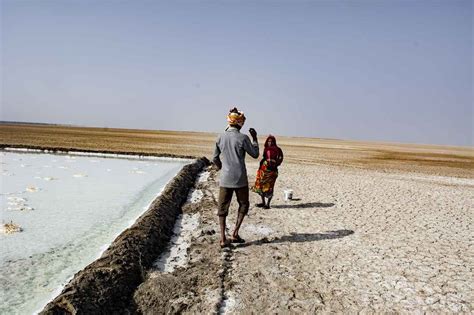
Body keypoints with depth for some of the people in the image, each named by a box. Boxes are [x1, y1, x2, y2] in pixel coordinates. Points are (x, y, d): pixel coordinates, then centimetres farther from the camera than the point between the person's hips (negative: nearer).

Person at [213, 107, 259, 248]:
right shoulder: (243, 138, -11)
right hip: (240, 179, -3)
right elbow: (255, 154, 1)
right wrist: (255, 138, 10)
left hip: (225, 179, 3)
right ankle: (235, 234, 12)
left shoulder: (220, 137, 1)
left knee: (222, 208, 9)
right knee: (243, 205, 17)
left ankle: (223, 239, 7)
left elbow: (215, 158, 9)